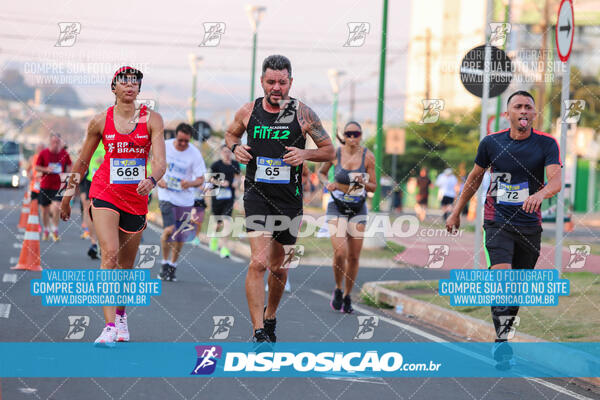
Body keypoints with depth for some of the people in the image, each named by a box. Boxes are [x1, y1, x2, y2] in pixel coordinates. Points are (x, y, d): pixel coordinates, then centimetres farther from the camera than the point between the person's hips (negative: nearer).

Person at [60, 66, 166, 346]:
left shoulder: (152, 119, -1)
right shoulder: (101, 121, 1)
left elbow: (160, 162, -11)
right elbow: (82, 162, 12)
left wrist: (151, 180, -32)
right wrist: (67, 197, 17)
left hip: (136, 197, 2)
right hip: (105, 194, -2)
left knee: (126, 263, 12)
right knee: (109, 253, -20)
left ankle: (120, 313, 39)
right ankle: (109, 326, -25)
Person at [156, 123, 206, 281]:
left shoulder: (195, 154, -9)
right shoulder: (165, 146, -5)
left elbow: (201, 179, -6)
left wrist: (190, 183, -27)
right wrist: (158, 179, -7)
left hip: (185, 198, 1)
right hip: (167, 195, -1)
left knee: (180, 236, 7)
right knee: (169, 230, -18)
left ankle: (173, 265, 27)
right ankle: (165, 263, 1)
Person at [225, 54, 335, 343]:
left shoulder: (303, 114, -4)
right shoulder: (248, 111, 0)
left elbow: (329, 151, 4)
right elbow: (230, 134, 20)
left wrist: (305, 154, -15)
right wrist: (236, 147, -2)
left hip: (289, 197, 1)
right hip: (257, 194, -1)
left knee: (278, 266, 14)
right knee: (258, 262, -17)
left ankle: (269, 317, 39)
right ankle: (258, 333, -17)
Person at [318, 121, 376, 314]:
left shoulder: (368, 156, -5)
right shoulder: (335, 153, -6)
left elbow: (374, 186, 1)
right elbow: (321, 172, 11)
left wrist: (362, 183, -20)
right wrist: (327, 183, -9)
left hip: (358, 209, 1)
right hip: (337, 208, -1)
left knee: (354, 257, 2)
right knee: (340, 253, -17)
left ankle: (347, 296, 20)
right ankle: (338, 290, 8)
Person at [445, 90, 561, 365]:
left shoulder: (546, 144, -3)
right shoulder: (491, 142, 1)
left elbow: (556, 181, -17)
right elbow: (475, 176, 16)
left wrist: (539, 194, -39)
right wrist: (457, 212, 19)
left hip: (530, 225, 1)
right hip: (497, 221, -1)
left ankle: (503, 337, 23)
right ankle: (501, 341, -25)